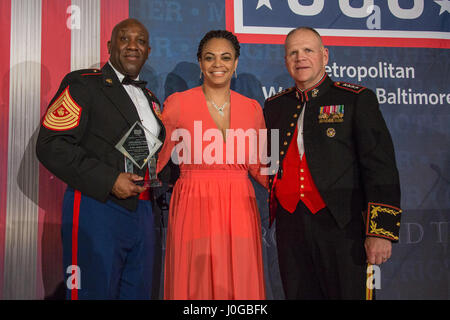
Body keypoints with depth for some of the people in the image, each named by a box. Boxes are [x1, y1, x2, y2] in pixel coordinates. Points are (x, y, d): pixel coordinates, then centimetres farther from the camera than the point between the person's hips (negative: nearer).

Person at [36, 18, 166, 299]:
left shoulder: (149, 98, 18)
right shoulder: (83, 84, -3)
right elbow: (51, 145, -14)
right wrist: (109, 181, -19)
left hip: (142, 213, 7)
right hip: (96, 211, -7)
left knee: (138, 292, 14)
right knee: (94, 292, 0)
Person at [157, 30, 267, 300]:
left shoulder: (252, 108, 9)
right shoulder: (178, 103, 1)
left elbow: (258, 166, 14)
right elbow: (157, 158, 3)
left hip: (240, 209, 3)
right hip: (194, 207, -2)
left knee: (241, 285, 6)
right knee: (196, 284, 2)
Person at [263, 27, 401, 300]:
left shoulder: (357, 99, 1)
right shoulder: (275, 106, 14)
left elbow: (380, 167, -5)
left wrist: (380, 231, -13)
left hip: (341, 225, -3)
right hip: (290, 224, 4)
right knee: (298, 294, 10)